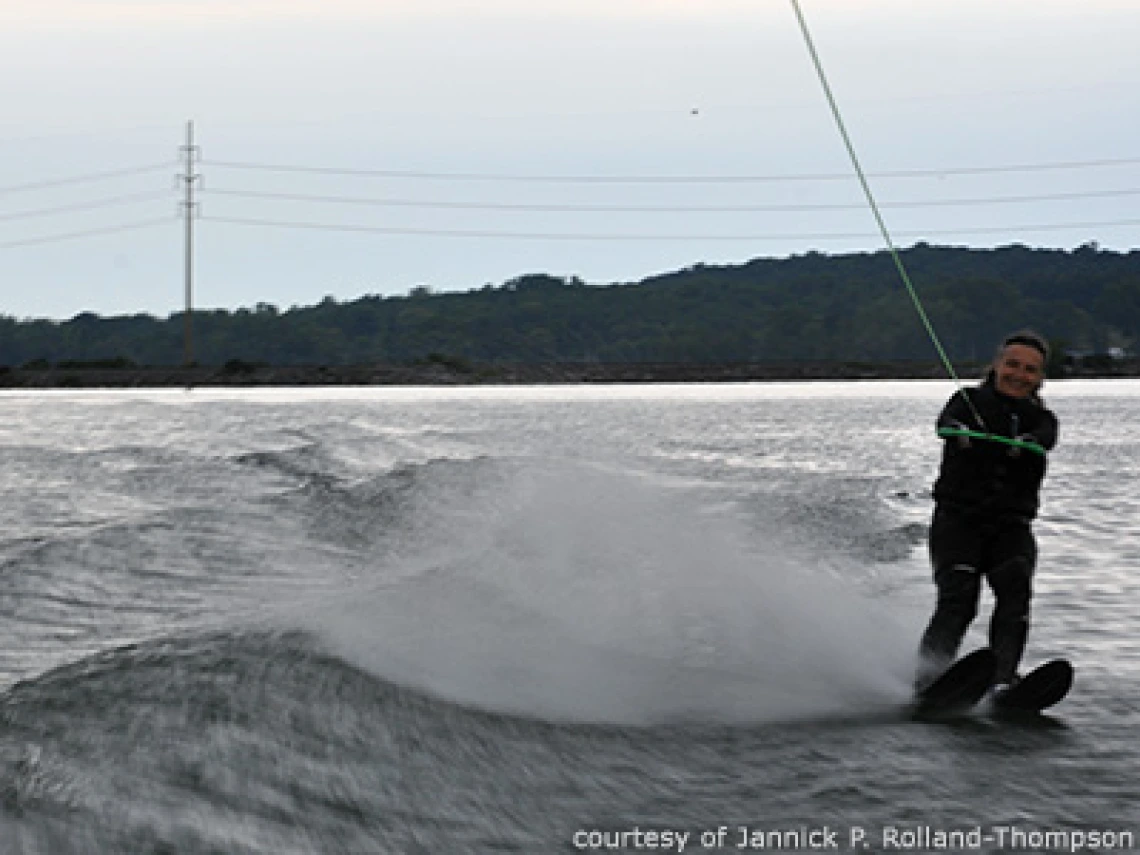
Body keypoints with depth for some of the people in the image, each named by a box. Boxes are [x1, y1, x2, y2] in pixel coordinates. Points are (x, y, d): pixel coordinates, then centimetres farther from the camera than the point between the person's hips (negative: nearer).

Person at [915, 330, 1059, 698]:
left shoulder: (1041, 419, 13)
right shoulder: (970, 401, 8)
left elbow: (1043, 439, -13)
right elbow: (947, 420, -16)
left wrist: (1023, 443, -38)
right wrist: (959, 432, -41)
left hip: (1012, 526, 2)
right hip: (958, 519, -2)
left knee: (1015, 587, -23)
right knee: (959, 598, -21)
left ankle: (1003, 680, -30)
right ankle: (927, 680, -28)